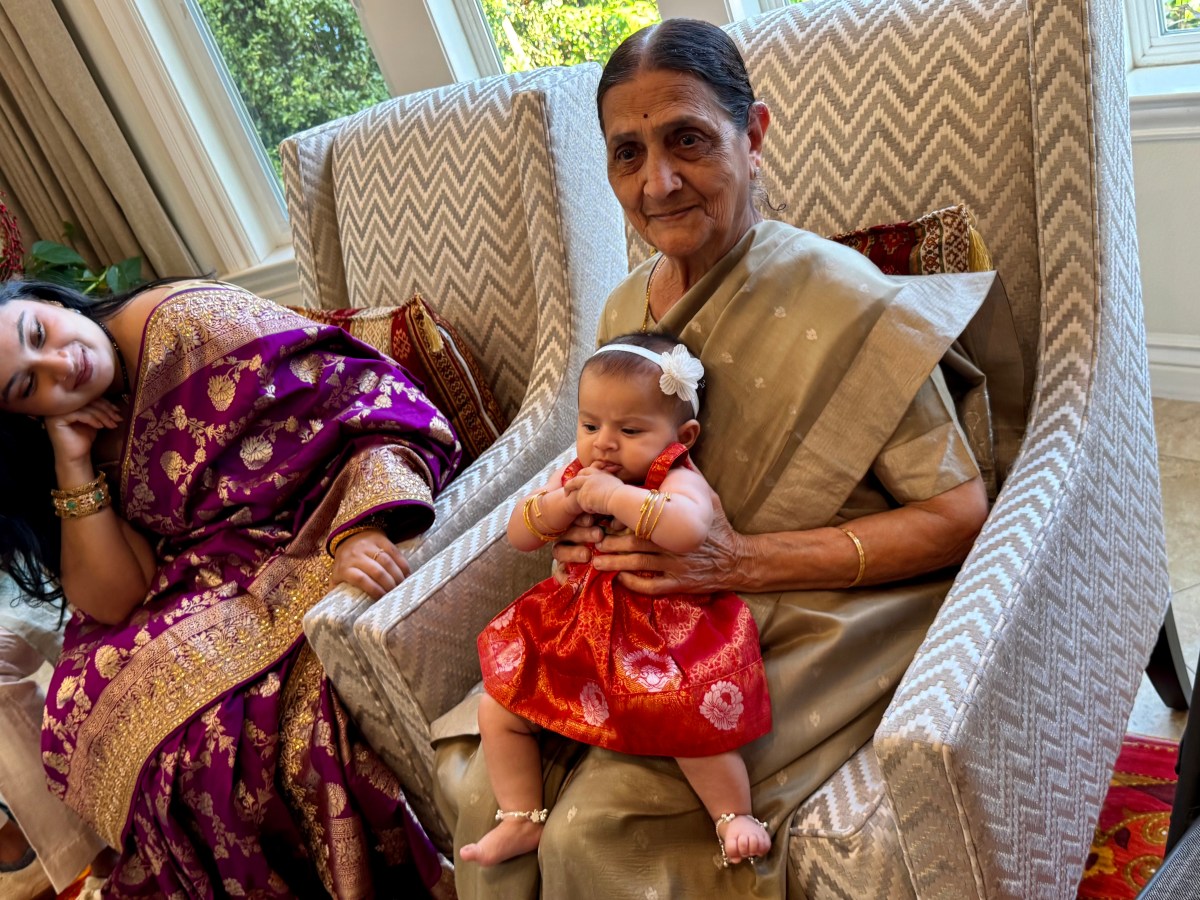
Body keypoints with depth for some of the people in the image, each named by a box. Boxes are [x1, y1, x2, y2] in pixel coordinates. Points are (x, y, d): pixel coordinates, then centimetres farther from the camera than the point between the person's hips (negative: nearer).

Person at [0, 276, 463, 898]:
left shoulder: (188, 320, -12)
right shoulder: (83, 435, 3)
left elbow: (372, 397, -17)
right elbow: (115, 602, -4)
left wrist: (359, 527, -32)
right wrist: (73, 466, -12)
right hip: (205, 590, 5)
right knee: (89, 706, -15)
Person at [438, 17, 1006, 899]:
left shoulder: (841, 300, -18)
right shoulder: (626, 309, 3)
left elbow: (959, 514, -16)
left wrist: (747, 561, -24)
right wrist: (589, 529, -8)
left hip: (820, 626, -5)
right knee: (478, 778, -7)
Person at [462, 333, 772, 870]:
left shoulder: (677, 480, -16)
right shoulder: (574, 476, 5)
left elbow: (689, 530, -40)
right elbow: (518, 535, 1)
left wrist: (615, 496, -33)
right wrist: (565, 502, -17)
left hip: (660, 633, -6)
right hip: (575, 624, 7)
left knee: (690, 720, -29)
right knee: (497, 709, 4)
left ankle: (734, 815, 0)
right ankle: (522, 822, 22)